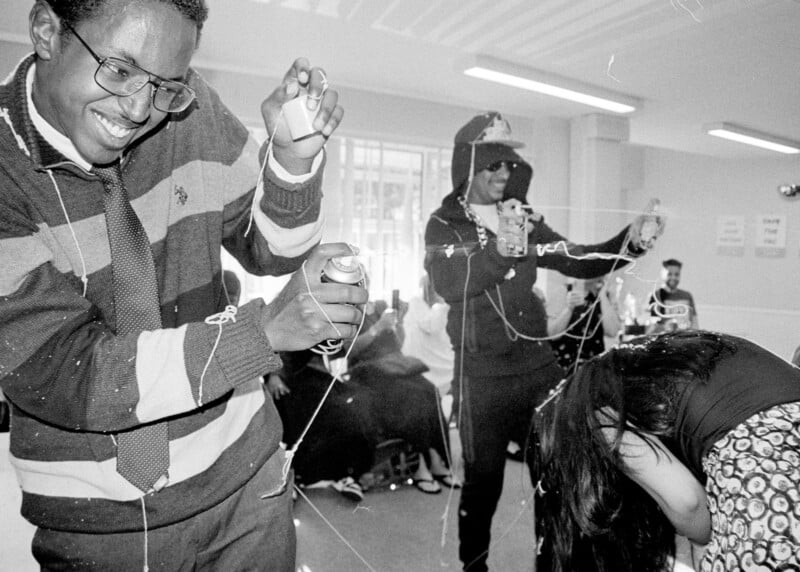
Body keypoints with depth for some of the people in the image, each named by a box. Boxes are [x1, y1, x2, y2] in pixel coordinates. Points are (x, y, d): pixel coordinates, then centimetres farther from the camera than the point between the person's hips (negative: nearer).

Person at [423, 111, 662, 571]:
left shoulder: (524, 221, 10)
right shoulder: (443, 225, -3)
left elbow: (579, 262, 7)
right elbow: (448, 286, -21)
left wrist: (630, 242, -10)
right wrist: (499, 249, -37)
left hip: (539, 362, 5)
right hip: (482, 373, -4)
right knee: (484, 479, 3)